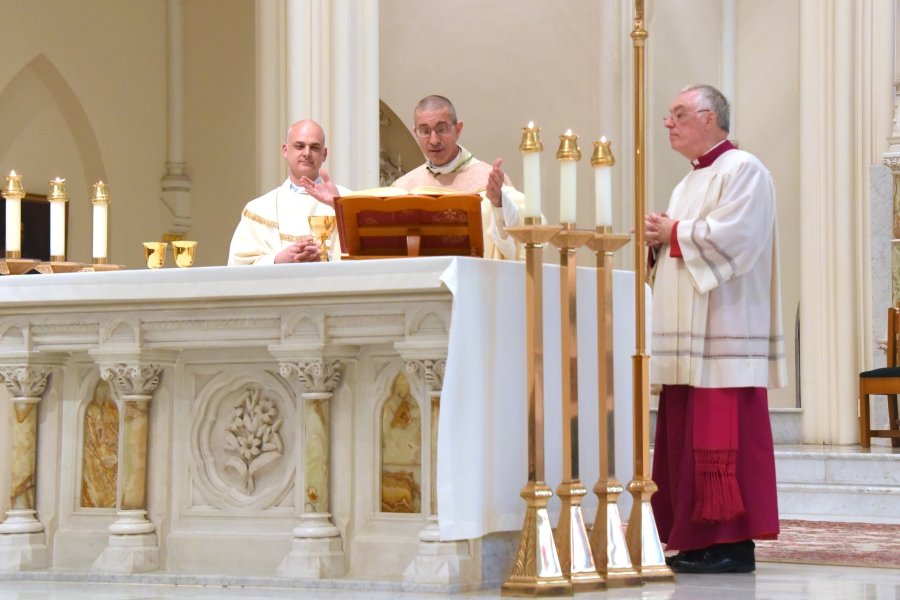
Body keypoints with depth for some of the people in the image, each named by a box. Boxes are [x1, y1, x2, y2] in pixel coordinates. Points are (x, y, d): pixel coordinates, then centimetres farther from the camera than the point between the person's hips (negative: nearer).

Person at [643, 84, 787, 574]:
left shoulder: (743, 171, -6)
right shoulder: (690, 184, 24)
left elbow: (734, 236, -19)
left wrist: (674, 234, -9)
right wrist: (658, 241, 5)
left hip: (723, 332, -9)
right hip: (689, 339, 10)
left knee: (722, 439, -11)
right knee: (686, 439, 6)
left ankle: (734, 546, -9)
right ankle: (695, 543, 9)